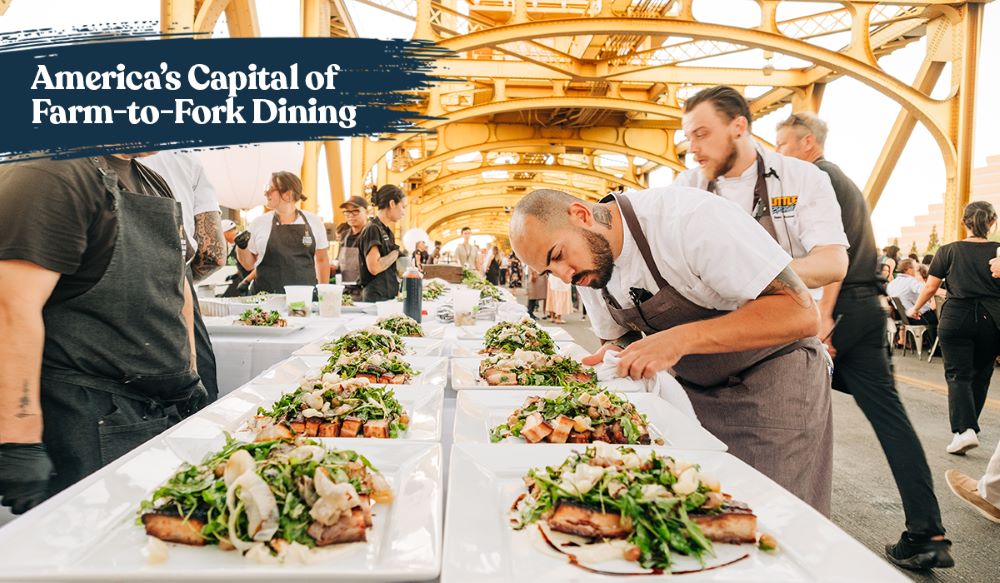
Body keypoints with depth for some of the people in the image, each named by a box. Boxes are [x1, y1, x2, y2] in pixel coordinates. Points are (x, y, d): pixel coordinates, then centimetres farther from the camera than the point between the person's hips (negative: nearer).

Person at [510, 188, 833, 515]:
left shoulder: (691, 217, -28)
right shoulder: (587, 267, -5)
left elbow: (800, 314, -29)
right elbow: (617, 339, 11)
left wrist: (681, 338, -36)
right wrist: (605, 361, -13)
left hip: (772, 380, -5)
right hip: (695, 390, 6)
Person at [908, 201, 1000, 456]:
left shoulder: (948, 251, 0)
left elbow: (931, 286, 1)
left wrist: (915, 308, 16)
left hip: (956, 318, -1)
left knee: (958, 375, 0)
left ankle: (964, 429, -16)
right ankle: (969, 424, 26)